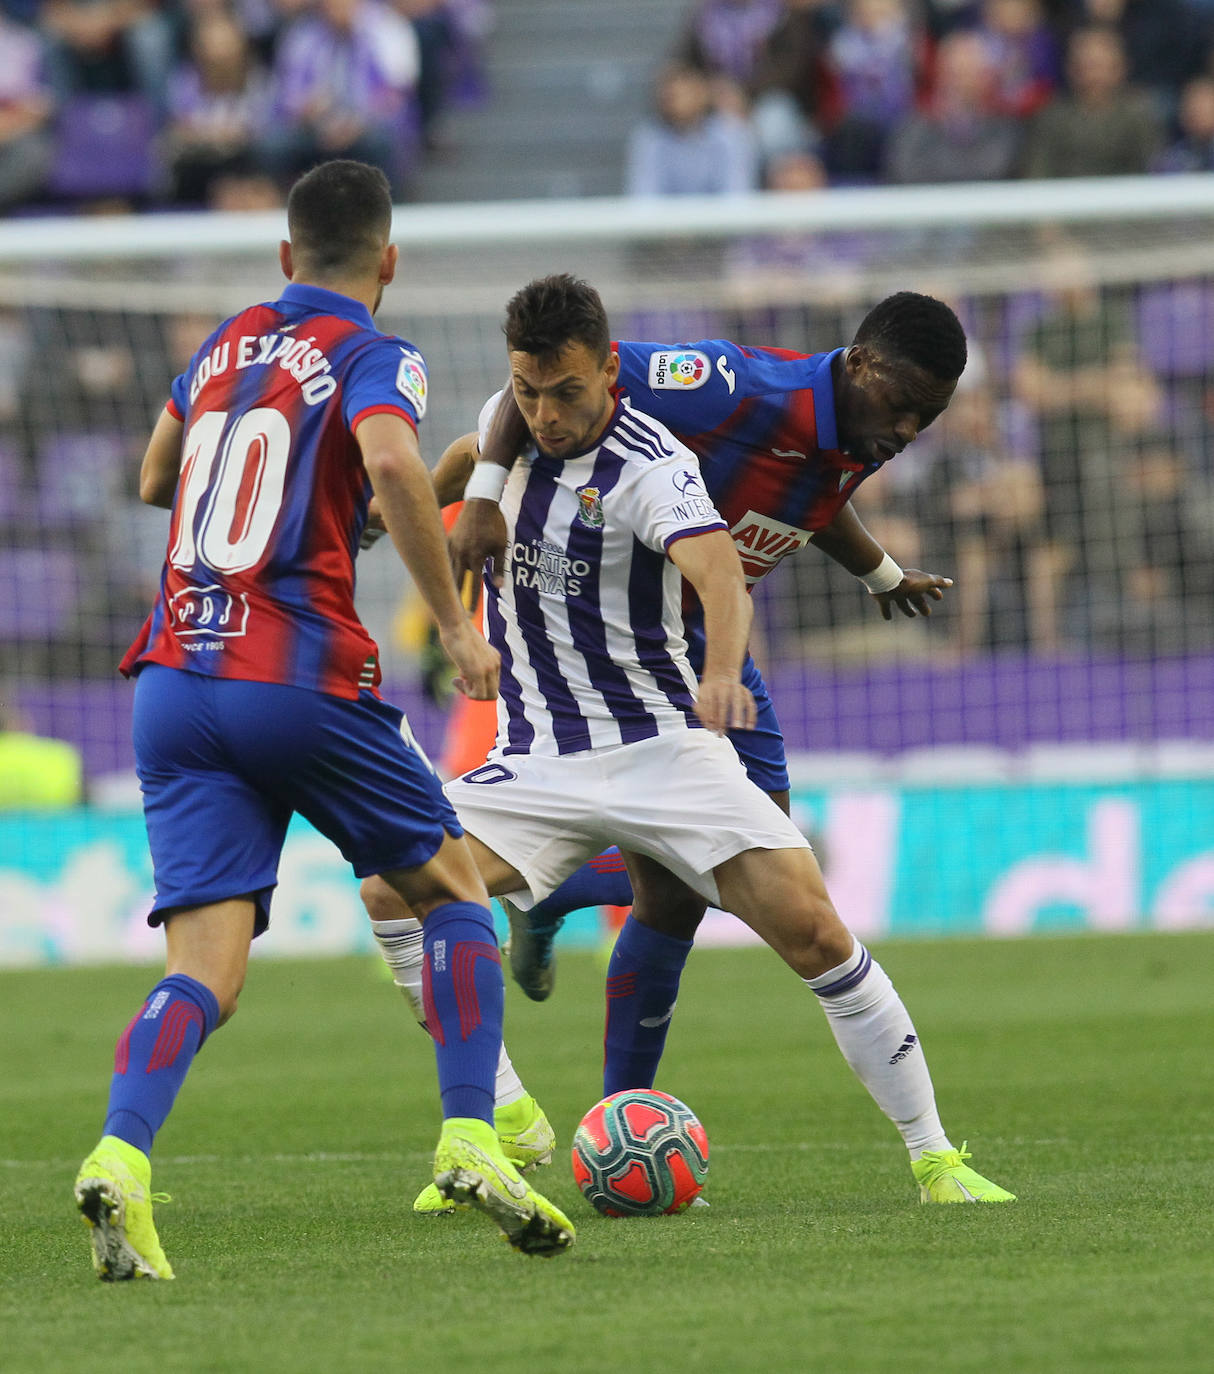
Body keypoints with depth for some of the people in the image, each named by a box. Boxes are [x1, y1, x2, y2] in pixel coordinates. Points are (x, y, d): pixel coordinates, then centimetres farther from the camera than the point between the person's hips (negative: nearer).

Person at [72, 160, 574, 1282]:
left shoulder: (226, 346, 18)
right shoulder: (373, 358, 0)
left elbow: (153, 481, 34)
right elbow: (392, 463, -22)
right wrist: (455, 623, -15)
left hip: (172, 677, 4)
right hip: (299, 677, -4)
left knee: (205, 969, -4)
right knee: (453, 887, 16)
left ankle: (120, 1158, -29)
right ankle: (470, 1140, 3)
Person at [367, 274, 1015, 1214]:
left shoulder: (652, 467, -18)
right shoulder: (510, 426, 2)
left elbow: (718, 568, -38)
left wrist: (721, 672, -56)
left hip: (661, 742, -5)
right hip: (535, 761, 5)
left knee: (813, 930, -17)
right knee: (393, 893, -19)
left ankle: (933, 1154, -3)